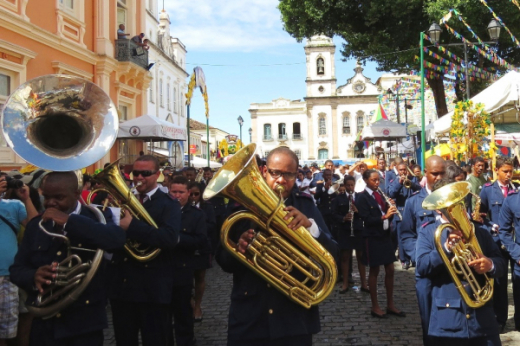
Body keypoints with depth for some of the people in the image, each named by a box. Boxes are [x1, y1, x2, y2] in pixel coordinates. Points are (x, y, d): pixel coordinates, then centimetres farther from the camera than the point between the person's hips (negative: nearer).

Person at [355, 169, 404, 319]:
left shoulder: (380, 194, 10)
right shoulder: (362, 197, -10)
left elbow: (384, 212, 11)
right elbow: (366, 219, -19)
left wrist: (390, 210, -9)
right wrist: (384, 216, -28)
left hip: (385, 235, 7)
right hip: (372, 238, -6)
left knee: (390, 270, 9)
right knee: (374, 271, 3)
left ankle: (390, 305, 21)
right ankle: (375, 306, 14)